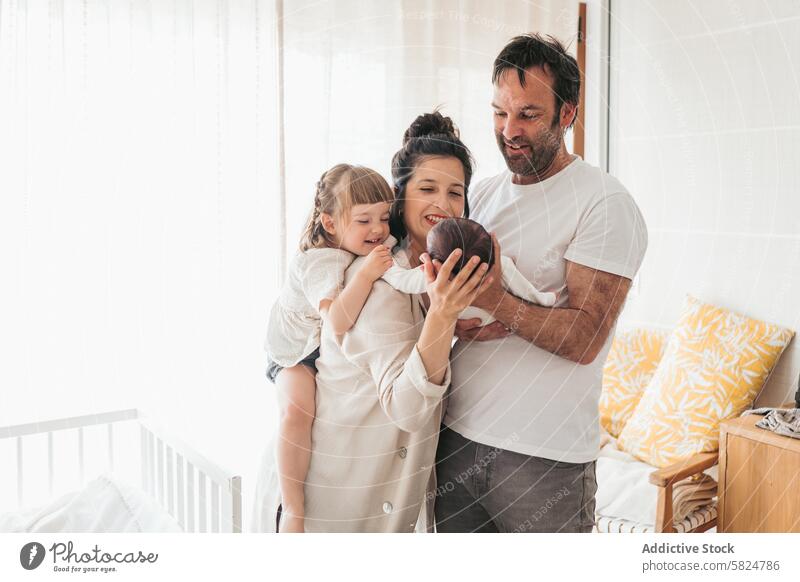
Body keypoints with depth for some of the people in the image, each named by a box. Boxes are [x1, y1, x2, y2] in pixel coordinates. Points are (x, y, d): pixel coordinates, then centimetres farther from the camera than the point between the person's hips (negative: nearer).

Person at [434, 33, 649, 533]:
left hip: (546, 455, -5)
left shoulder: (605, 204, -10)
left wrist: (499, 305, -31)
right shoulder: (482, 195, 9)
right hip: (457, 435, 6)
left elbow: (585, 338, -17)